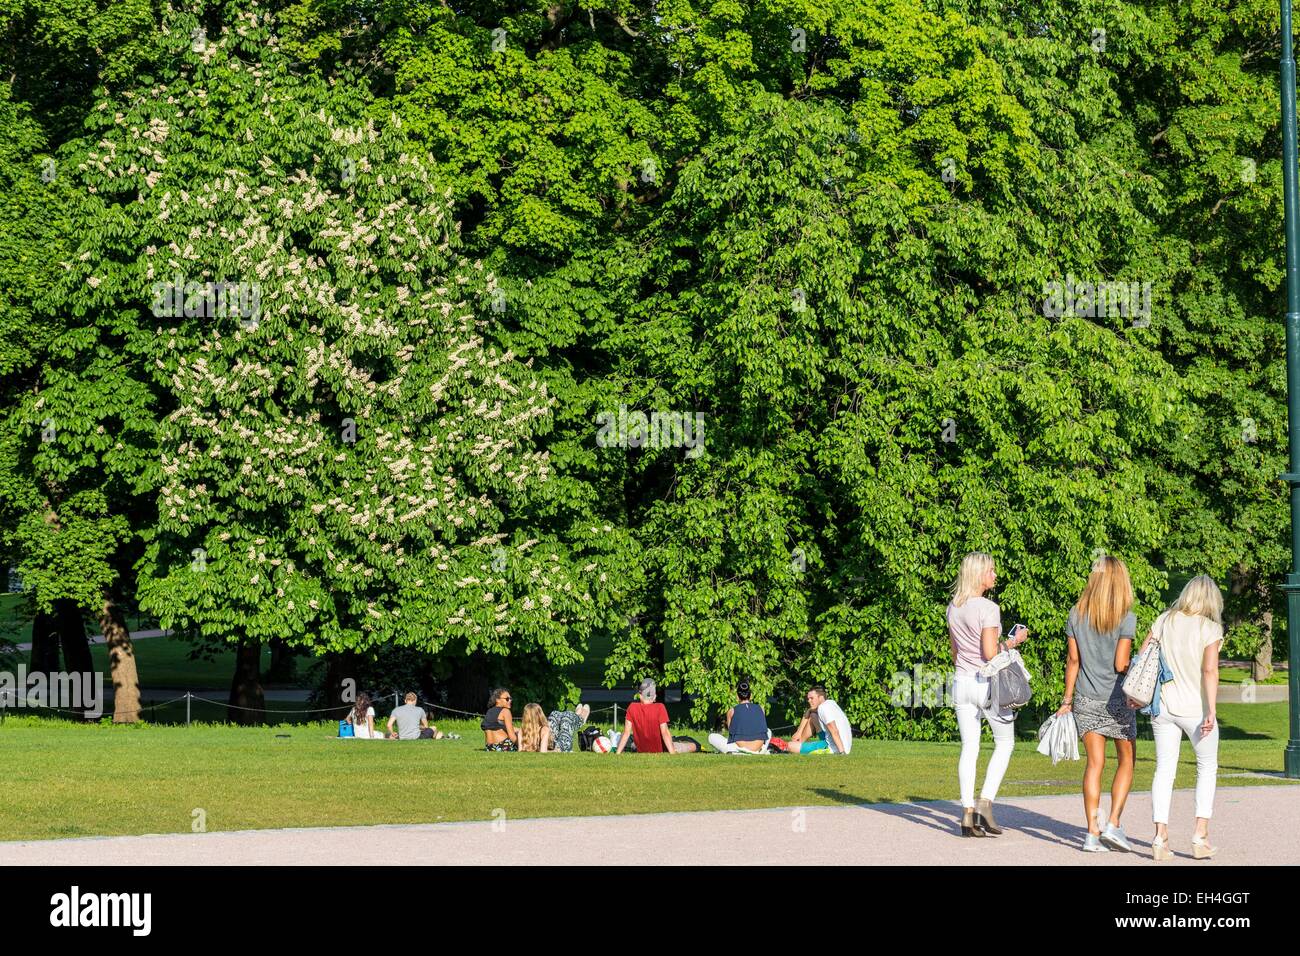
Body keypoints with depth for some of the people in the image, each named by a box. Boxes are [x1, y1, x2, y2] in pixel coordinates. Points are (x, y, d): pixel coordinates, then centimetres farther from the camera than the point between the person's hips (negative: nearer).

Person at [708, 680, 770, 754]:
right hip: (758, 749, 3)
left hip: (739, 749, -3)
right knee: (768, 732, 36)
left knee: (711, 737, 18)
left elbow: (731, 732, 11)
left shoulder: (732, 711, 3)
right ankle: (763, 750, 11)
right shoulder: (760, 709, 9)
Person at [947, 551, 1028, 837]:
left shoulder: (953, 607, 8)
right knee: (1005, 742, 10)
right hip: (988, 683, -6)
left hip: (961, 682, 6)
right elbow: (990, 653, -18)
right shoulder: (988, 608, -15)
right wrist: (1014, 641, -5)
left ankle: (968, 813, 3)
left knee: (969, 747, 7)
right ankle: (986, 801, -2)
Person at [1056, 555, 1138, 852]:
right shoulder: (1126, 618, -10)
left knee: (1094, 764, 7)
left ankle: (1093, 832, 3)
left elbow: (1073, 661, 4)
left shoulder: (1076, 615, 1)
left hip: (1086, 700, 3)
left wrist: (1067, 700, 10)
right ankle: (1113, 824, 0)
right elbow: (1121, 664, -13)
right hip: (1117, 700, -3)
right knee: (1127, 761, 11)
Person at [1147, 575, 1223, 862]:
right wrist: (1211, 712, -19)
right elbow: (1210, 671, -18)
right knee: (1207, 766, 15)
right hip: (1195, 709, -3)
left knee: (1164, 770, 9)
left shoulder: (1164, 621, 3)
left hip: (1162, 707, 3)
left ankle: (1160, 837, 1)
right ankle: (1201, 835, 7)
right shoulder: (1210, 628, -9)